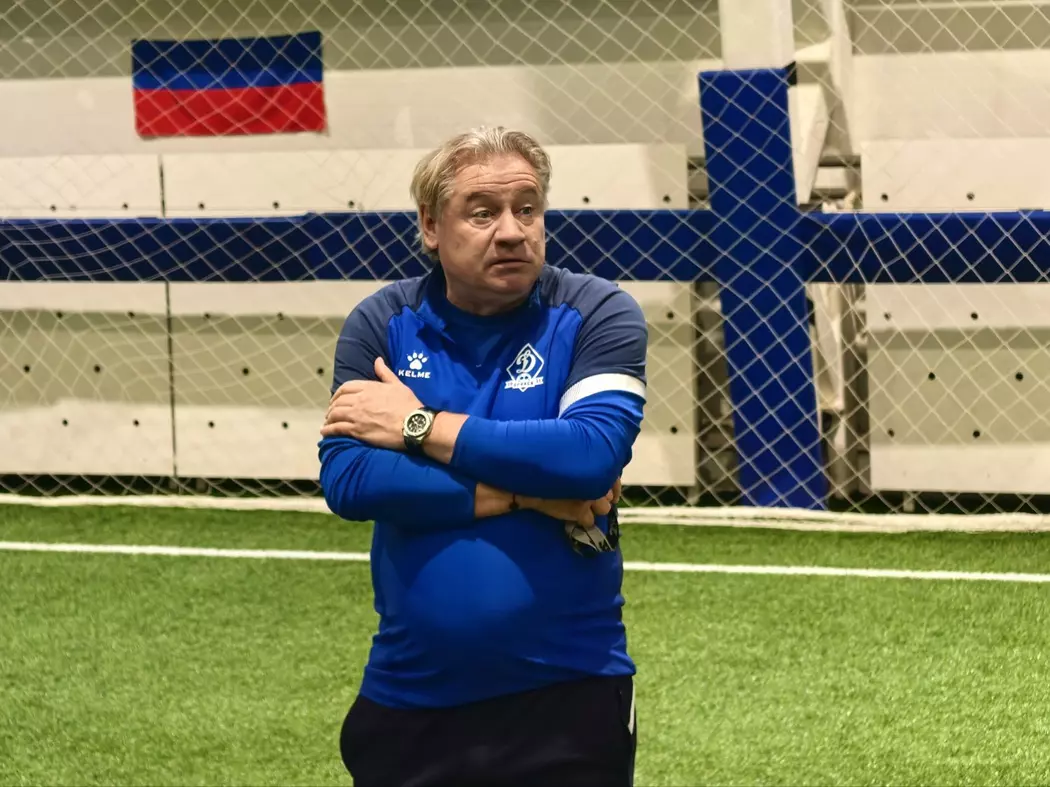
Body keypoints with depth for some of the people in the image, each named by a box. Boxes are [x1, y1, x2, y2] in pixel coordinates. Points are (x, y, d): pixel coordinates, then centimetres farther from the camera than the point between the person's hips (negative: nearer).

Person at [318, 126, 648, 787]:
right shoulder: (382, 325, 1)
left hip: (567, 693, -2)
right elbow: (346, 480, -12)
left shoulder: (598, 315, -5)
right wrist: (524, 494, -16)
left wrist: (420, 426, -15)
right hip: (407, 699, 2)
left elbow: (595, 453, -22)